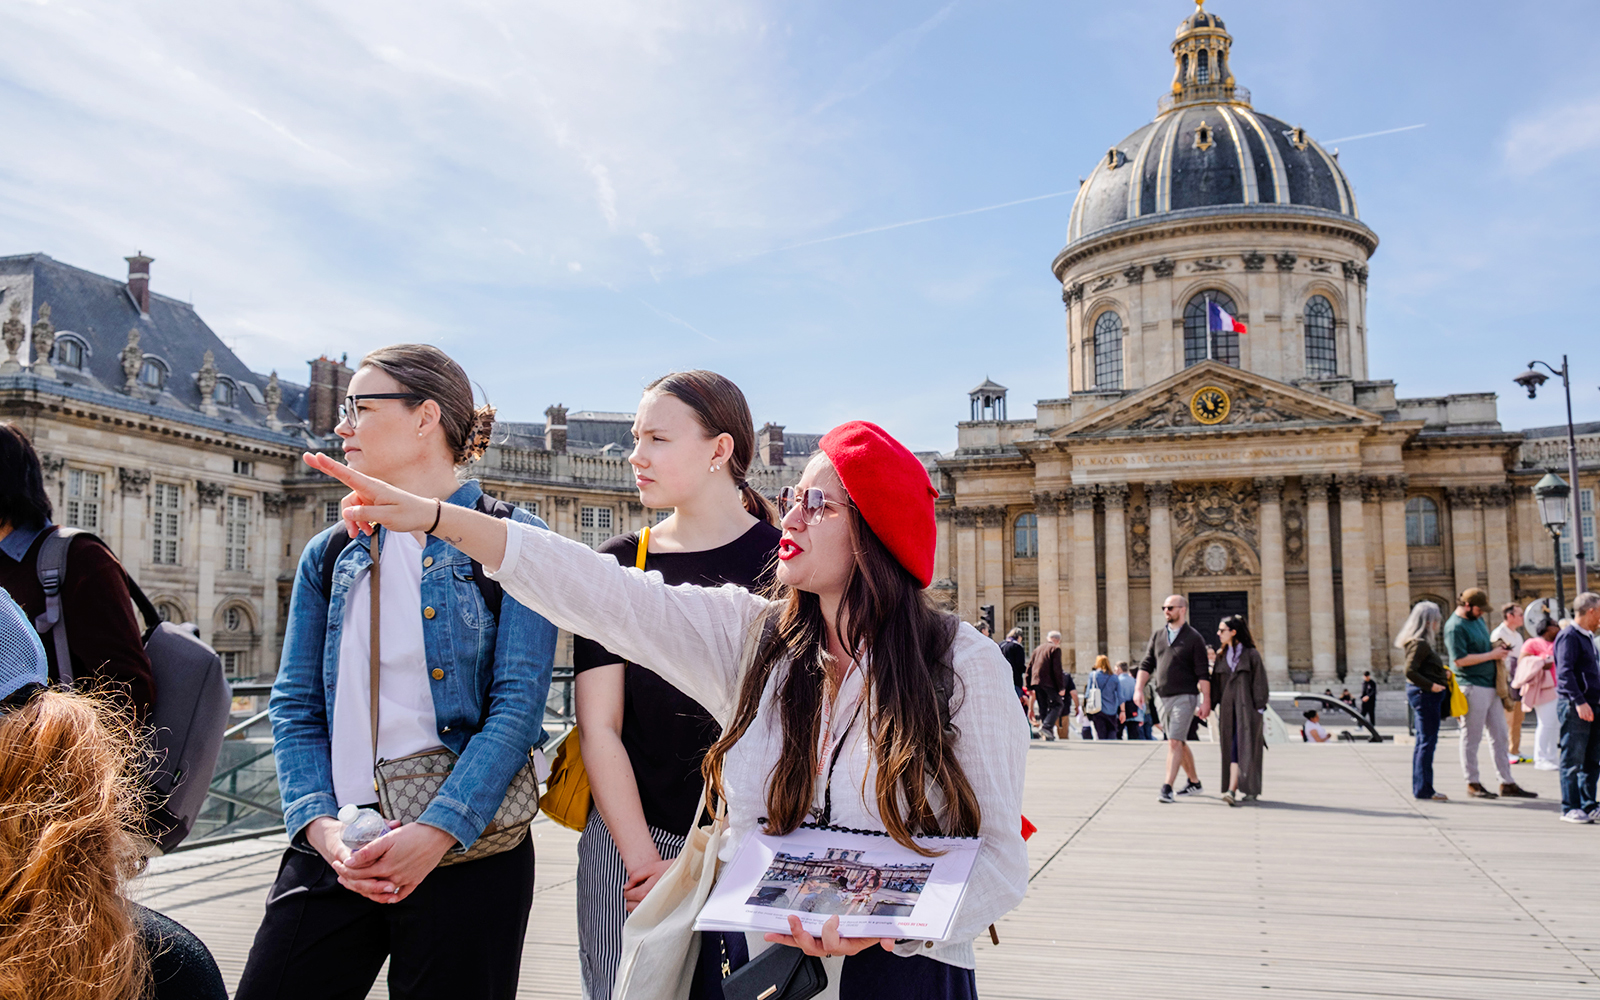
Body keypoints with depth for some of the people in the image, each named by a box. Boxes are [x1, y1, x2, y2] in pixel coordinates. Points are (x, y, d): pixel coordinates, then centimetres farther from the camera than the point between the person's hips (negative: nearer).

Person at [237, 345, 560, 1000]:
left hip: (465, 853, -4)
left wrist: (434, 833, -20)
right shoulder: (329, 556, 12)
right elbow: (295, 706, 7)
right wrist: (320, 824, -10)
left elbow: (518, 704, -10)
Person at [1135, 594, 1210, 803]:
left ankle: (1167, 789, -14)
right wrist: (1139, 688, -1)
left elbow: (1202, 674, -6)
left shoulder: (1193, 638, -4)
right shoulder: (1158, 635, 10)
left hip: (1185, 696, -6)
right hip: (1162, 697, 6)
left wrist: (1206, 702, -10)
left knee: (1175, 742, -12)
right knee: (1179, 743, 15)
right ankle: (1194, 782, 30)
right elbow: (1146, 664, 11)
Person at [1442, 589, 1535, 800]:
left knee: (1499, 735, 11)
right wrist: (1491, 655, -15)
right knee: (1471, 738, -1)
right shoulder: (1455, 627, -14)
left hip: (1490, 685, 9)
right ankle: (1472, 784, 8)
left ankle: (1507, 783, 16)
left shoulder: (1478, 619, 15)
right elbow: (1460, 660, -21)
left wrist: (1499, 649, 5)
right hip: (1472, 687, -9)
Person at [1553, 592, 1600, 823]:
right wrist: (1579, 702, -26)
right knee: (1573, 759, -4)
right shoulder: (1569, 636, -12)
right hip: (1574, 707, -9)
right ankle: (1570, 808, 1)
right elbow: (1565, 672, -20)